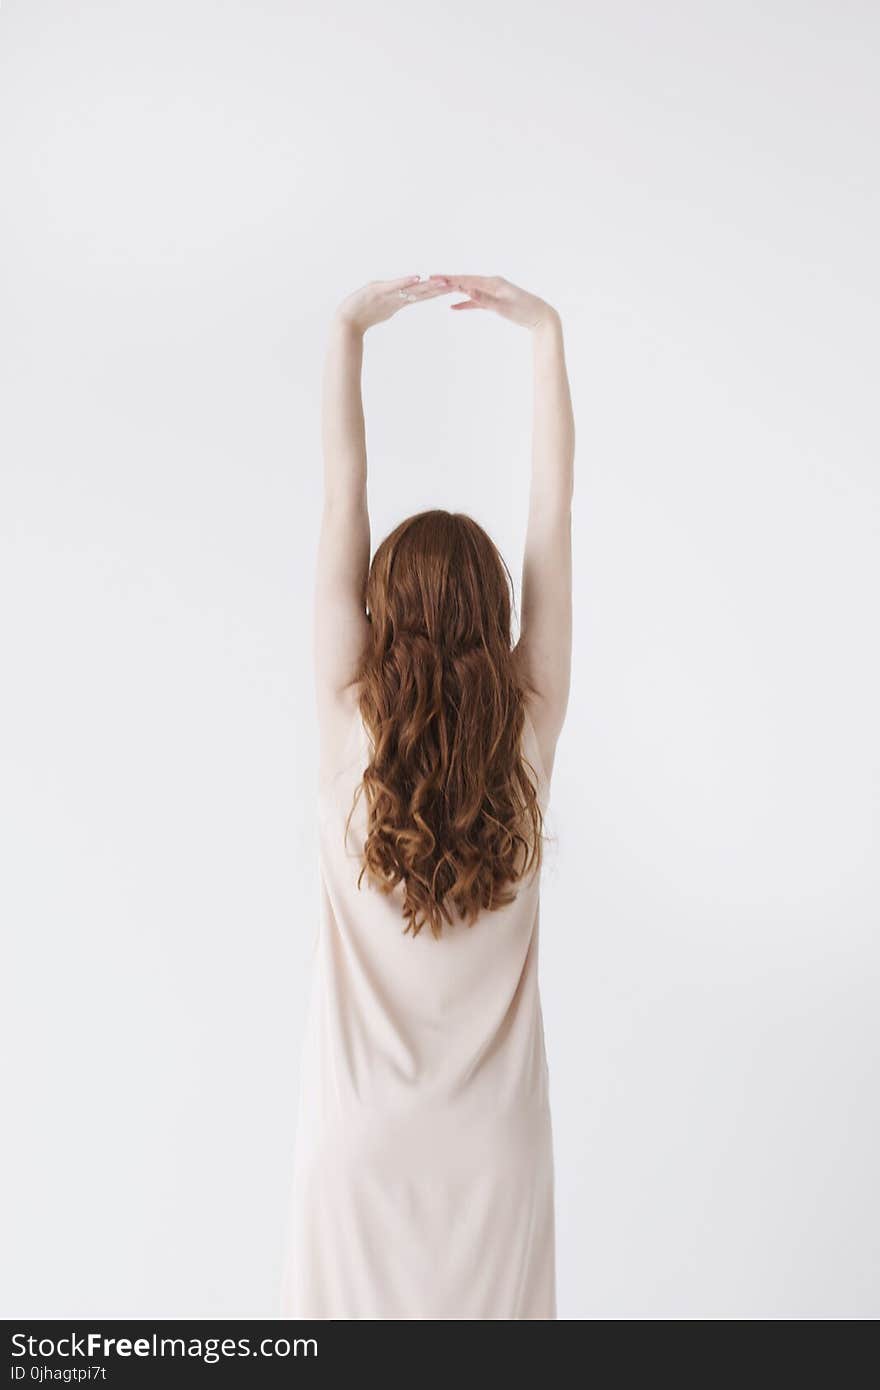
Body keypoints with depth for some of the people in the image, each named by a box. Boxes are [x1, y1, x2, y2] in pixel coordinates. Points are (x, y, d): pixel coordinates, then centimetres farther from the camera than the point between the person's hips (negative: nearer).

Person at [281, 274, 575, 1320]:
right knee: (488, 1307, 16)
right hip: (494, 1137, 1)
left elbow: (343, 501, -10)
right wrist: (545, 333, 1)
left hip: (361, 1136, -1)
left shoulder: (349, 732, -14)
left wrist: (348, 331, -4)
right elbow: (554, 509, -5)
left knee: (358, 1298, 15)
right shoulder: (529, 733, -11)